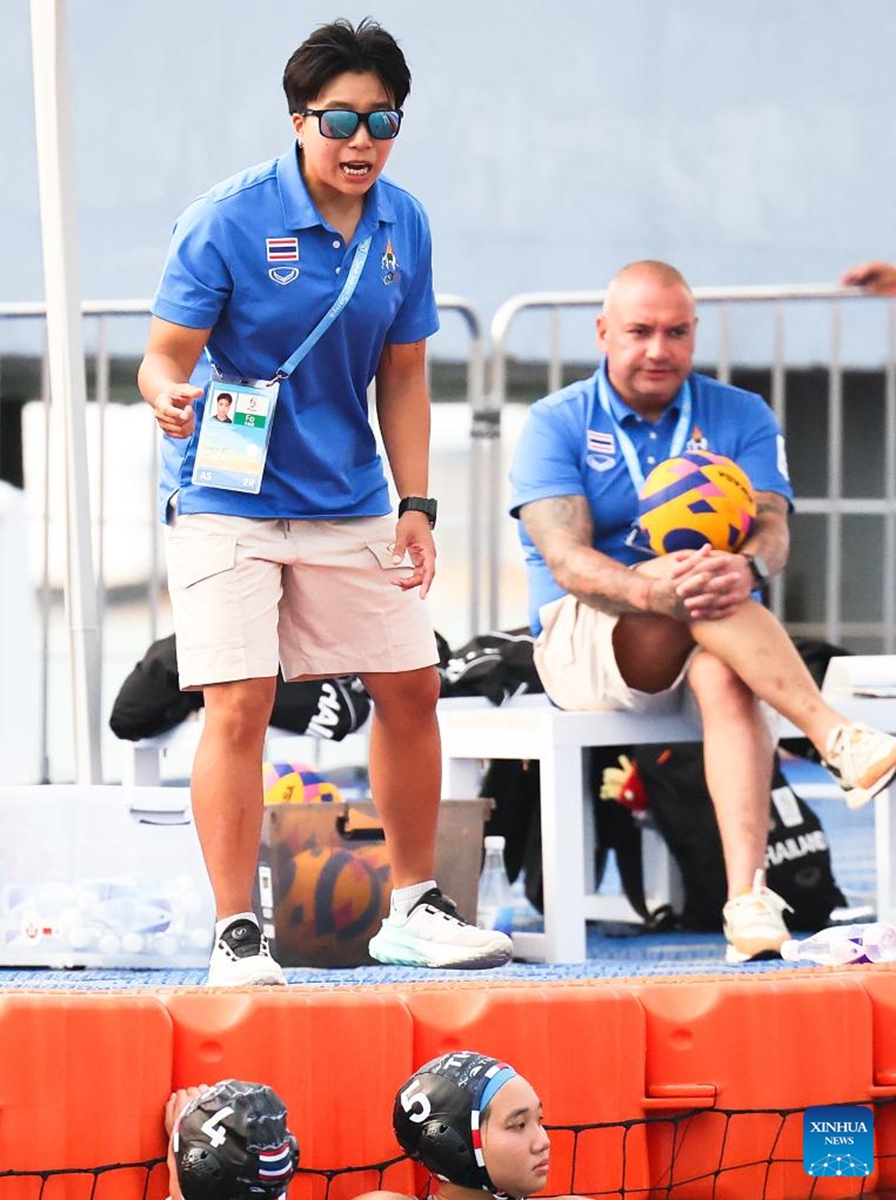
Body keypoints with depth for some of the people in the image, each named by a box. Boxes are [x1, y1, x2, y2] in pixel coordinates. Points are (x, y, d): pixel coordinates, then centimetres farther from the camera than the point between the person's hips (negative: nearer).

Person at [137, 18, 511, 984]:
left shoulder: (402, 226, 0)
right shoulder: (227, 221, -16)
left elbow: (401, 377, 9)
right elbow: (165, 358, -15)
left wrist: (415, 505, 3)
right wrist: (169, 397, -38)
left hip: (350, 506, 6)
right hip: (226, 504, -6)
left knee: (410, 687, 8)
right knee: (239, 705, -14)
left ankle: (412, 908, 24)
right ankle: (235, 934, -7)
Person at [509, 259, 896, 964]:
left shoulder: (742, 418, 10)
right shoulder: (555, 425, 3)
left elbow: (772, 529, -7)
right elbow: (566, 560, -11)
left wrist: (746, 568, -34)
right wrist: (647, 590, -33)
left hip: (711, 645, 1)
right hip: (582, 643, -1)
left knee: (726, 676, -37)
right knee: (692, 580, -34)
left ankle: (747, 898, -53)